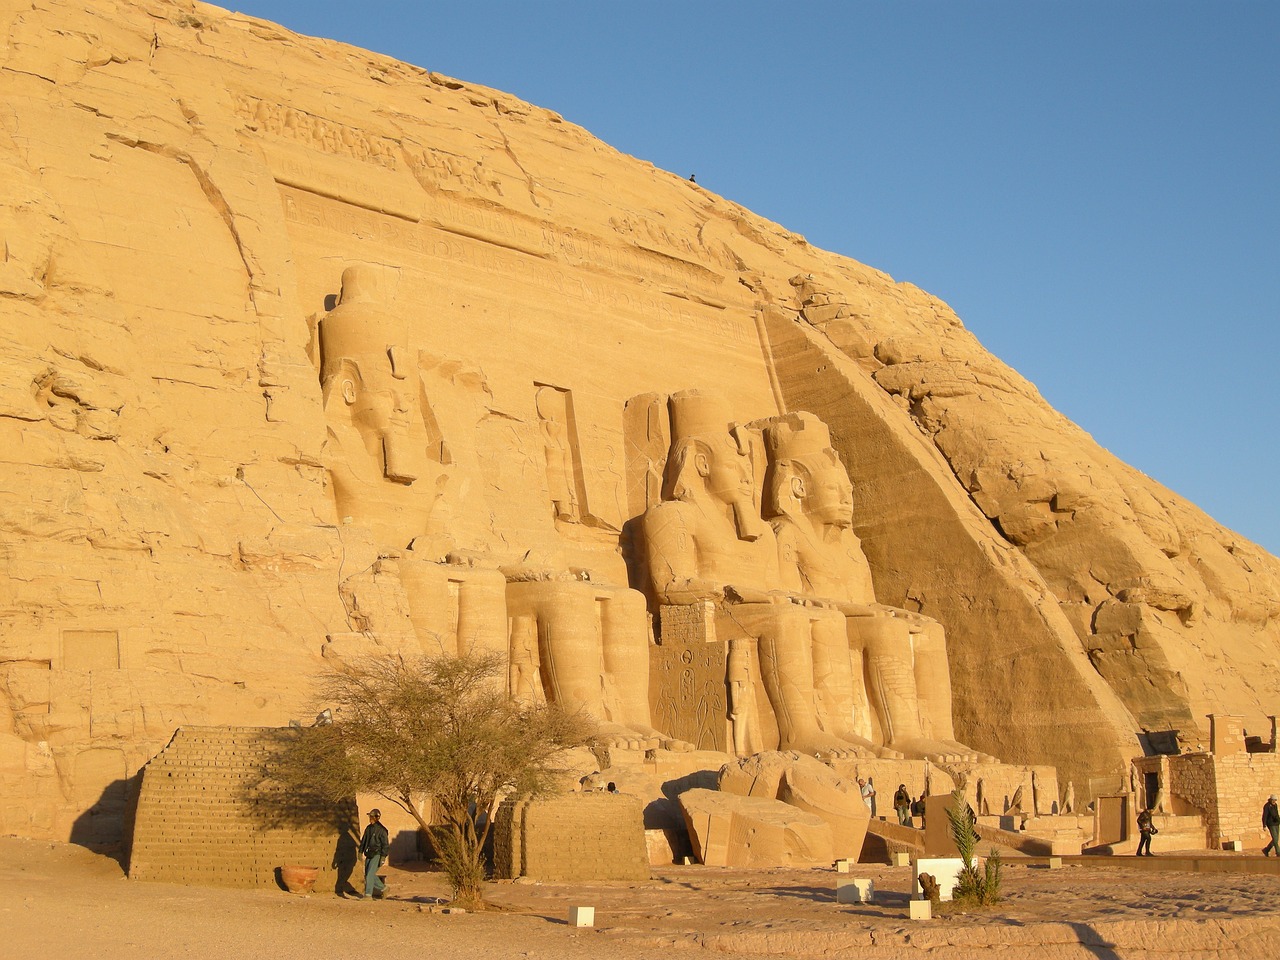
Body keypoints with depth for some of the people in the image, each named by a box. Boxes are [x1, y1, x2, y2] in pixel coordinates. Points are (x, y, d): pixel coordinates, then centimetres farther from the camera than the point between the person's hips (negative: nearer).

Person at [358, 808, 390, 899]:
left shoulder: (381, 830, -10)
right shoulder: (368, 828, 10)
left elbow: (385, 844, -11)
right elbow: (364, 840, 20)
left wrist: (383, 857, -16)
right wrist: (361, 851, 13)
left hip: (377, 855, -8)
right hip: (369, 855, 8)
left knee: (370, 874, -16)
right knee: (367, 874, 9)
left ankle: (368, 894, -15)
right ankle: (383, 888, 25)